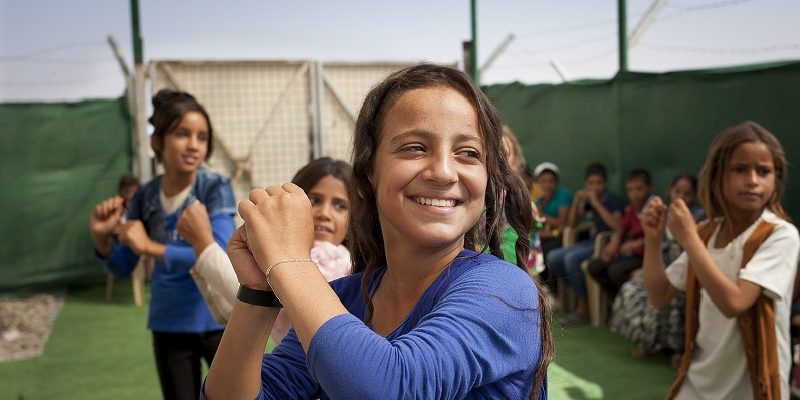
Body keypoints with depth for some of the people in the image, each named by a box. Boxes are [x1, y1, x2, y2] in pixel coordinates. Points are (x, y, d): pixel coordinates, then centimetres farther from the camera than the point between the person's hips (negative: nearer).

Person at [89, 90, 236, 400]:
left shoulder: (216, 188, -14)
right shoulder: (145, 197, -2)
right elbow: (123, 268, 6)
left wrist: (150, 247, -26)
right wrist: (101, 237, -13)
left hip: (218, 322, -3)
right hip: (169, 326, 4)